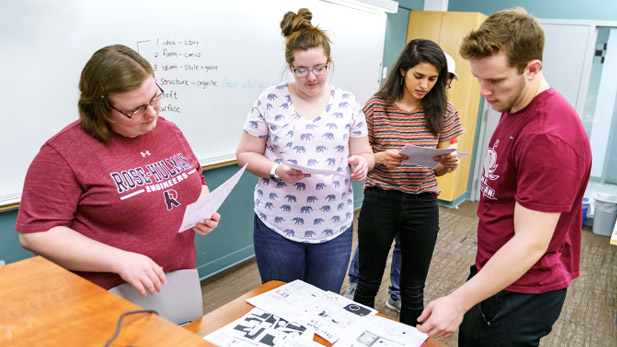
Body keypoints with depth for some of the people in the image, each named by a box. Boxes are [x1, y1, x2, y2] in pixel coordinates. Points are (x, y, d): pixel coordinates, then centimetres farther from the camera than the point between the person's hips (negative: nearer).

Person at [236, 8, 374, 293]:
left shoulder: (347, 103, 2)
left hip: (334, 229, 2)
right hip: (277, 227, -1)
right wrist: (276, 170, -19)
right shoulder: (270, 100, -4)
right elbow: (245, 154, 0)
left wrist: (361, 162, -16)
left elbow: (364, 154, 8)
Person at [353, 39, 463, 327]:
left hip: (422, 205, 2)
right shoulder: (376, 106, -6)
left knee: (413, 289, 14)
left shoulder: (443, 112, 0)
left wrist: (448, 164, -15)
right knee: (368, 282, 12)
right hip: (379, 201, -1)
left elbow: (438, 167, 8)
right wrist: (380, 158, -21)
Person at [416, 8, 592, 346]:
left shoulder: (549, 137, -28)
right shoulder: (514, 109, 3)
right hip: (492, 270, 9)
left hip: (520, 292, -9)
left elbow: (531, 243, -29)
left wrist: (458, 302, -29)